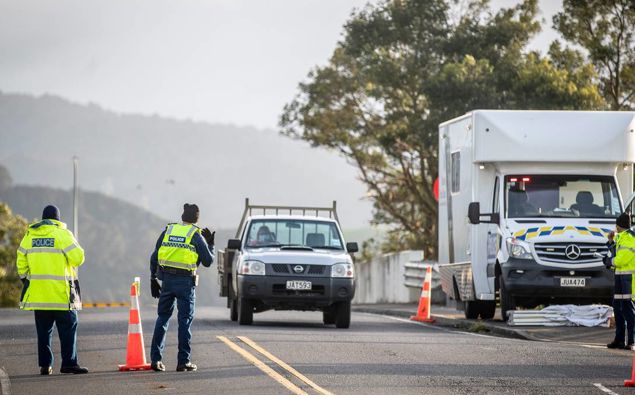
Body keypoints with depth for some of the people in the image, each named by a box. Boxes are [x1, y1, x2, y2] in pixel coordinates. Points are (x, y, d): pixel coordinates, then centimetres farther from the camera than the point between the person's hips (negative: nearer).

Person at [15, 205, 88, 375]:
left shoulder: (30, 235, 10)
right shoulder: (62, 234, -5)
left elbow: (21, 261, 11)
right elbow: (78, 258, -10)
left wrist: (26, 280, 20)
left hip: (37, 292, 4)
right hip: (61, 293, -4)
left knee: (43, 329, 10)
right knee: (68, 327, 0)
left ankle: (45, 364, 8)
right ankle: (69, 363, -5)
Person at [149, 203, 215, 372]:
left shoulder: (167, 231, 9)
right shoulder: (196, 235, -1)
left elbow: (154, 257, 9)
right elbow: (208, 261, 3)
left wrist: (153, 279, 15)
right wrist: (210, 244, 19)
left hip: (167, 280, 3)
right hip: (185, 282, -3)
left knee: (162, 318, 11)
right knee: (185, 320, 1)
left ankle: (156, 358, 7)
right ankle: (183, 361, -1)